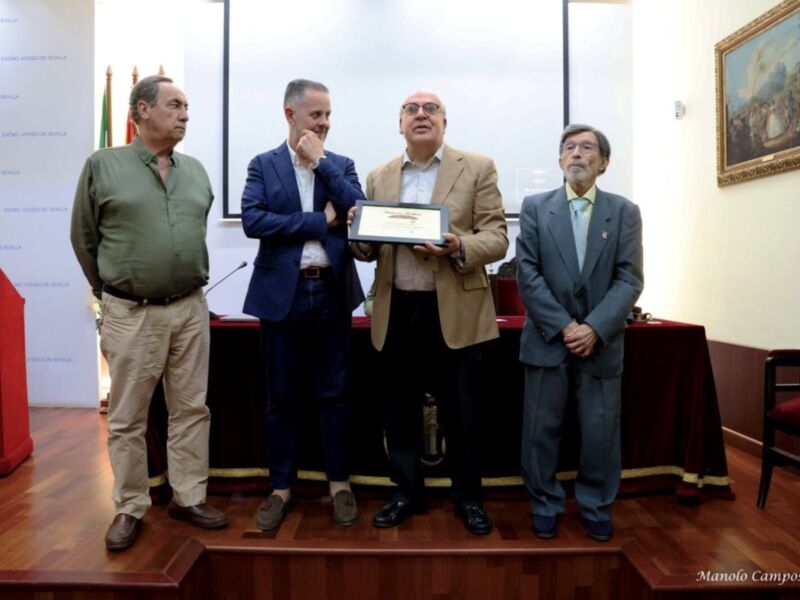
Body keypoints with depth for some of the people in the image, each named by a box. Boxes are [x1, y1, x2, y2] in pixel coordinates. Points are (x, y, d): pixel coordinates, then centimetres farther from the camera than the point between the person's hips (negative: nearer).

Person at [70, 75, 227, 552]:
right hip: (131, 314, -3)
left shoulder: (196, 171, 9)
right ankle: (130, 509, 22)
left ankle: (189, 497, 24)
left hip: (191, 308, 4)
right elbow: (84, 238, 5)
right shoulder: (102, 165, -2)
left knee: (192, 409, 10)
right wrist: (112, 293, 10)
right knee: (128, 418, 7)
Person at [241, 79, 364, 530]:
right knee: (283, 396, 8)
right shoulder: (263, 165, 4)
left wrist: (320, 161, -8)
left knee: (334, 392, 8)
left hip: (333, 292, 1)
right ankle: (282, 487, 23)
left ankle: (339, 482, 23)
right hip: (283, 293, -1)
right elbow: (253, 220, -11)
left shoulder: (341, 165, 9)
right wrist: (320, 221, -12)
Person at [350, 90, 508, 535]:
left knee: (462, 412, 8)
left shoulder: (477, 169, 1)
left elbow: (497, 239, -5)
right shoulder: (379, 178, 11)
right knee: (401, 410, 13)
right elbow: (369, 250, 11)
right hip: (397, 312, 3)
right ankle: (408, 492, 32)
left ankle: (469, 497, 29)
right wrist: (361, 235, -12)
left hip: (455, 311, -3)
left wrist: (457, 247, -24)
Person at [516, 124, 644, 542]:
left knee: (601, 430, 8)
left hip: (601, 342, 1)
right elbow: (527, 274, -4)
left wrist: (595, 328, -15)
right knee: (542, 428, 7)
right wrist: (563, 326, -12)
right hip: (547, 339, 0)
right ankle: (545, 505, 25)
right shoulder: (535, 207, 4)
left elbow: (630, 279, -3)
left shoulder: (624, 212, 6)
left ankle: (597, 507, 28)